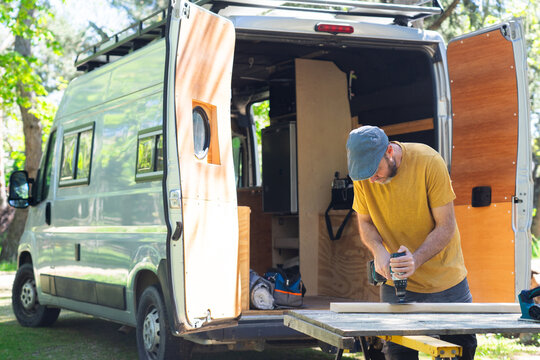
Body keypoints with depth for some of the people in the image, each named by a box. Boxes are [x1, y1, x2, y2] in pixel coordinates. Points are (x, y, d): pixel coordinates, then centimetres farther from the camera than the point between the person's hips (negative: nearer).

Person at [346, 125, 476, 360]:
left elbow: (446, 226, -17)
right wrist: (378, 251, -20)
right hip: (395, 280, 2)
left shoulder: (428, 162, -20)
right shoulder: (362, 175, -9)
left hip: (445, 280, -2)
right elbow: (365, 222, 2)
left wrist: (415, 260, -32)